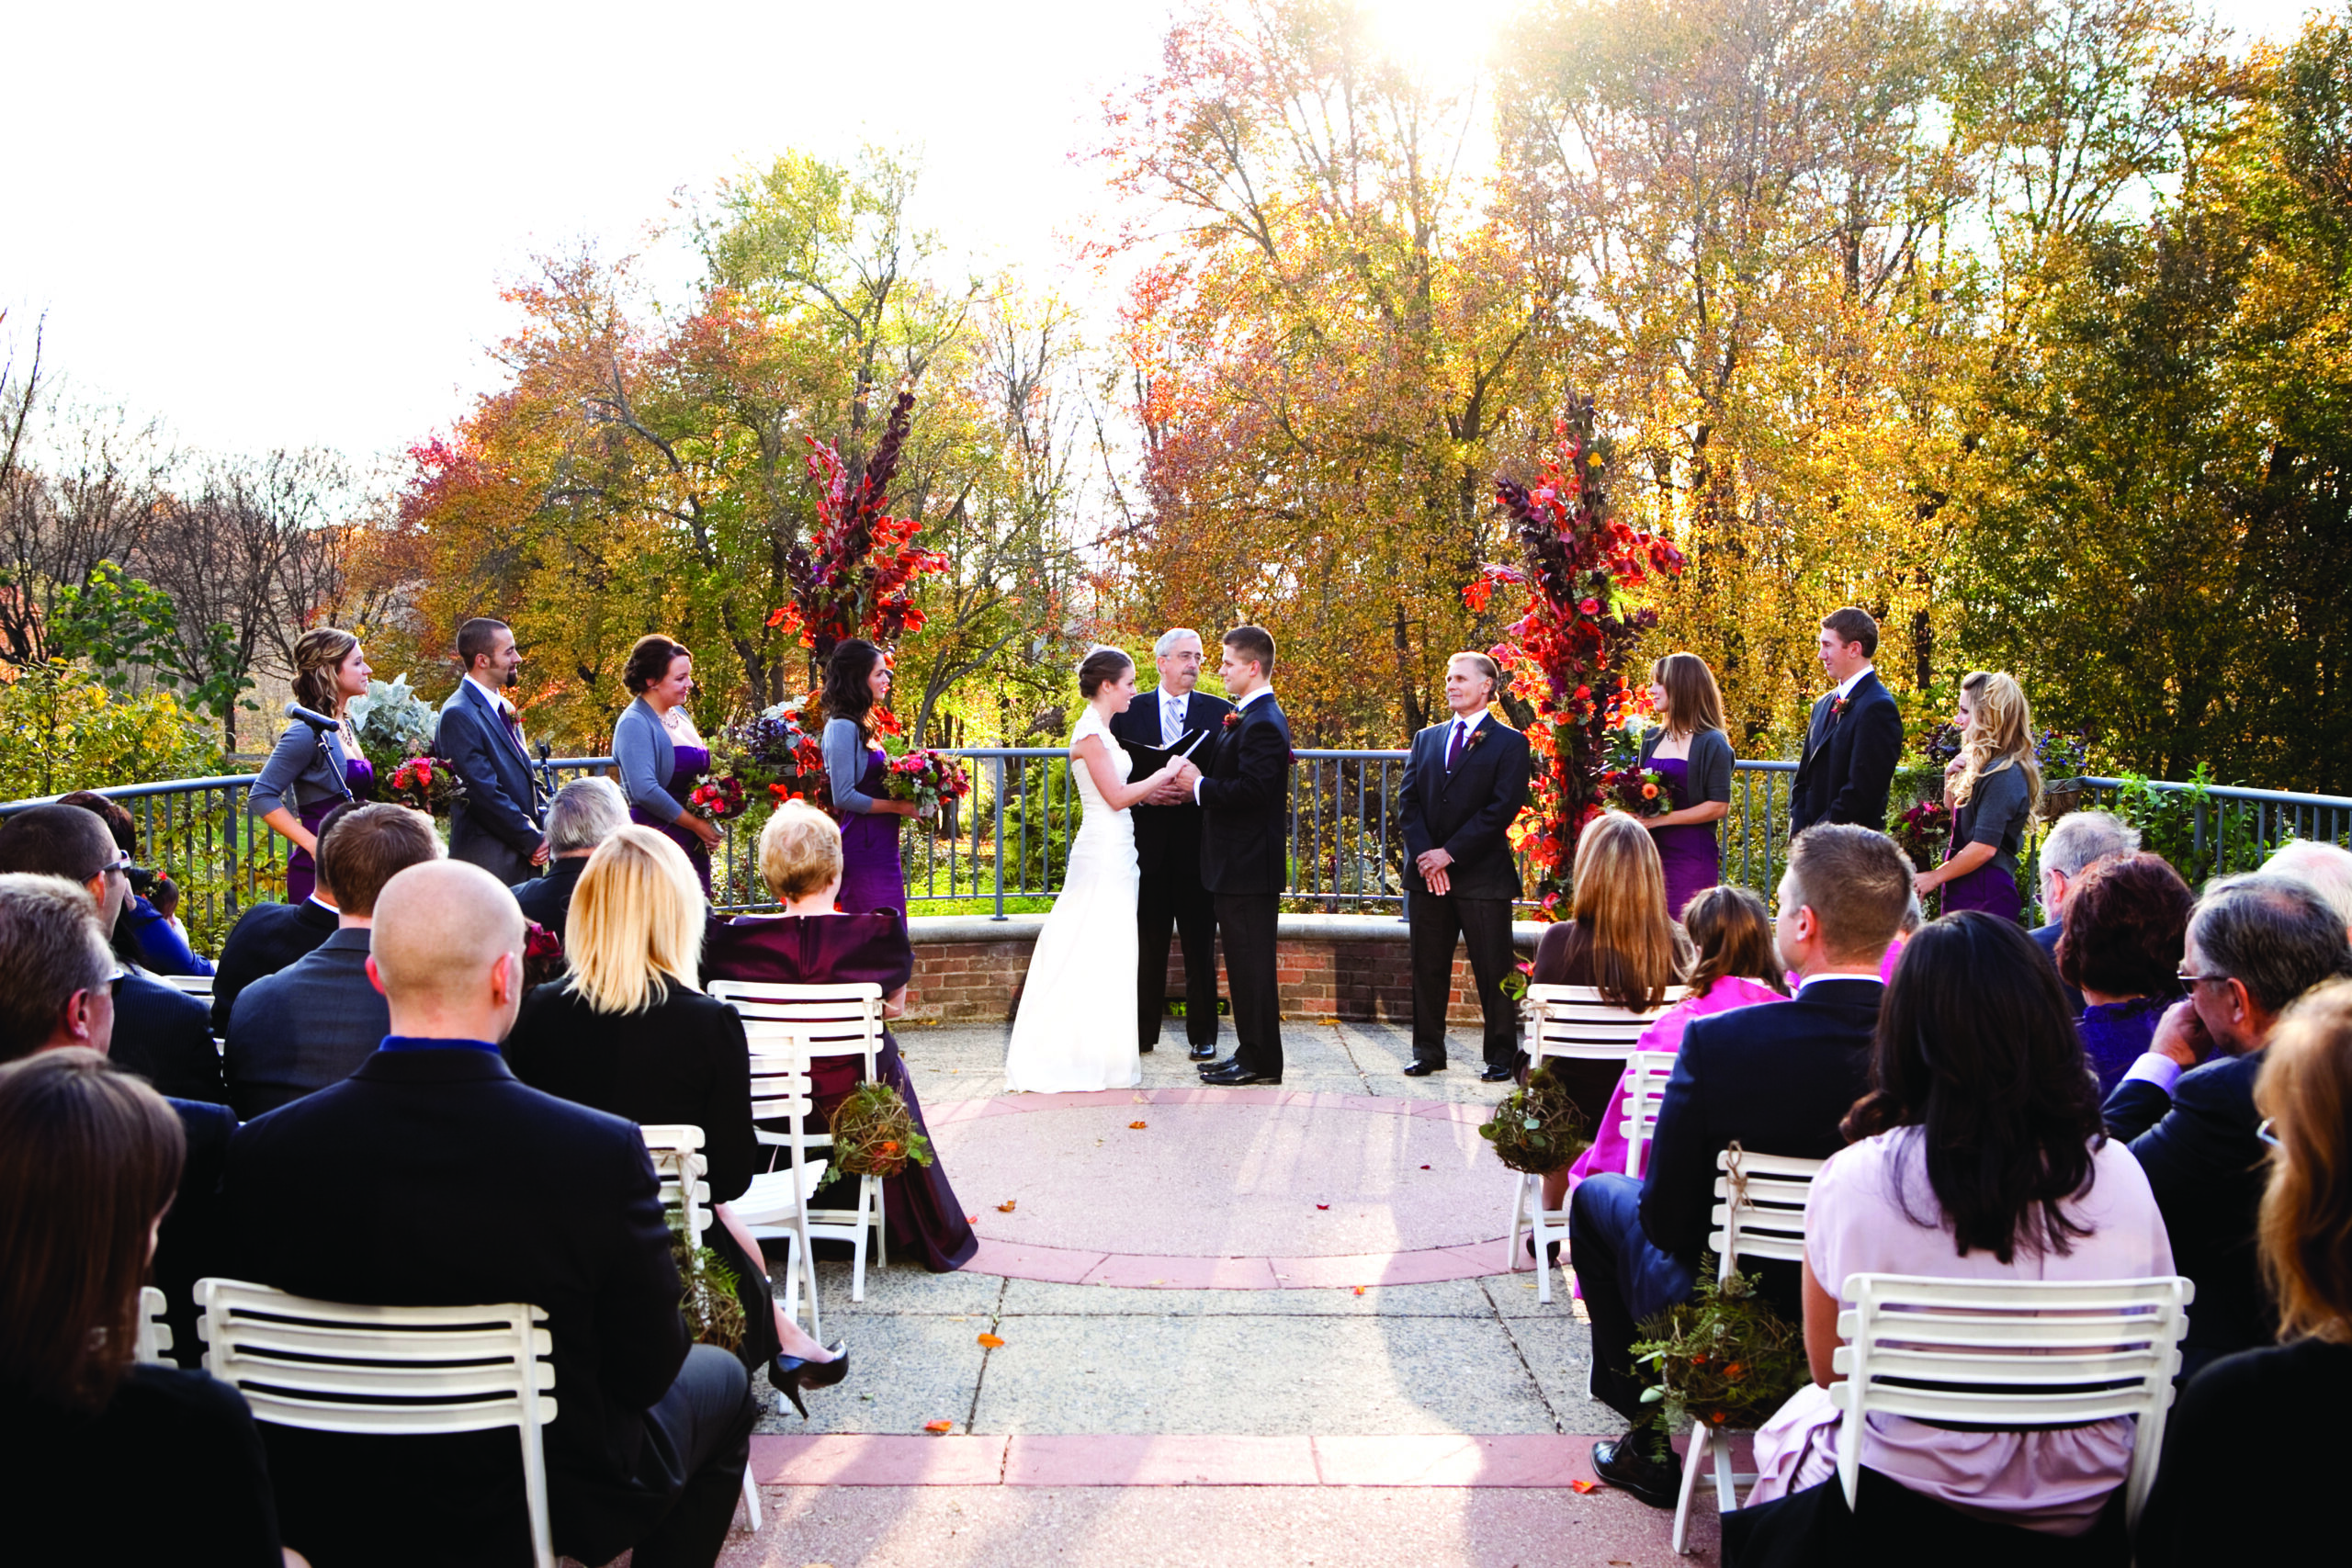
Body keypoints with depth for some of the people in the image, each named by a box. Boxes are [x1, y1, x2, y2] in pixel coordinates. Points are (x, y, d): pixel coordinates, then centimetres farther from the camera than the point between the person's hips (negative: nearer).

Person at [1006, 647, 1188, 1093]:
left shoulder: (1102, 730, 14)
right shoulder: (1090, 732, -15)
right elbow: (1117, 797, -17)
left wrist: (1159, 788, 11)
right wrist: (1165, 774, -9)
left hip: (1114, 851, 10)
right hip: (1104, 851, -10)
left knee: (1105, 953, 13)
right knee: (1100, 953, -4)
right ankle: (1090, 1055, 3)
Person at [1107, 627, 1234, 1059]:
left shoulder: (1220, 712, 6)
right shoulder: (1128, 712, 8)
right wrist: (1145, 794, -12)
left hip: (1198, 843, -1)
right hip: (1146, 842, 1)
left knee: (1200, 943, 4)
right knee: (1146, 942, 6)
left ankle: (1203, 1035, 12)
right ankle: (1142, 1032, 15)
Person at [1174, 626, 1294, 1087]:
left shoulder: (1263, 722, -17)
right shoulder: (1251, 716, 15)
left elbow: (1250, 789, -25)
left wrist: (1200, 784, -15)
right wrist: (1201, 781, 5)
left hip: (1249, 869, -10)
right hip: (1240, 864, 10)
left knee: (1251, 963, -3)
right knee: (1245, 963, 15)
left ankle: (1260, 1061, 4)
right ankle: (1252, 1053, 23)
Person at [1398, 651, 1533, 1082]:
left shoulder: (1508, 743, 0)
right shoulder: (1426, 739, 15)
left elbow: (1503, 808, -10)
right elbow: (1407, 802, 8)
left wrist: (1450, 852, -14)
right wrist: (1424, 855, -7)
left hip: (1482, 874, -4)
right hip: (1426, 873, 4)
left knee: (1493, 970, 0)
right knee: (1427, 968, 9)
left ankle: (1502, 1055, 10)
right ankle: (1428, 1051, 19)